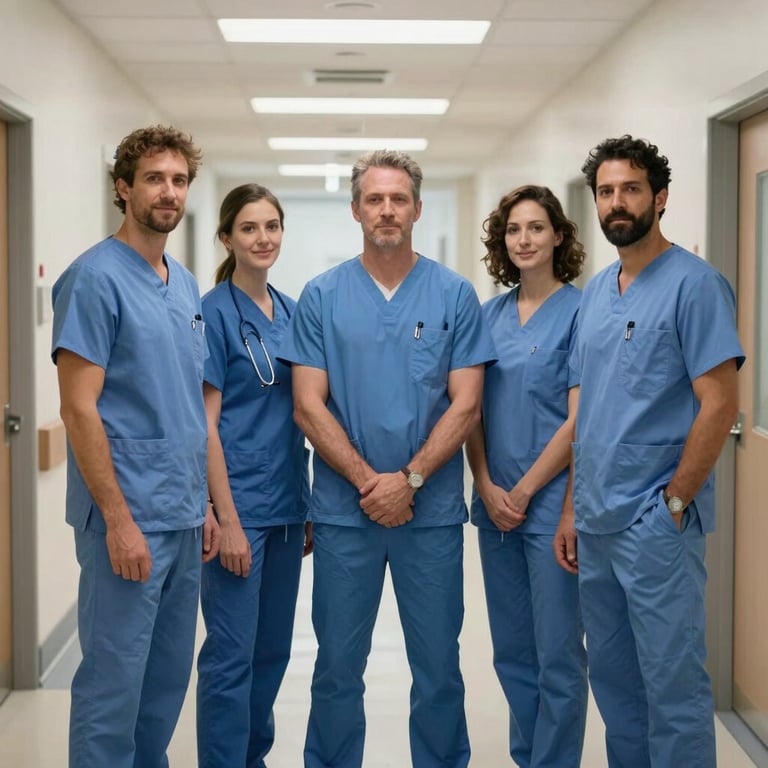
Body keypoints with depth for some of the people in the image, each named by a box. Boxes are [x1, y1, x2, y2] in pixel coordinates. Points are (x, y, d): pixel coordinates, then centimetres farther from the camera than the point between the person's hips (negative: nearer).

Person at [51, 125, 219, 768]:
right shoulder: (96, 278, -11)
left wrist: (204, 503, 15)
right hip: (130, 517, -8)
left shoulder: (186, 286, 13)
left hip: (185, 519, 8)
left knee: (169, 679, 15)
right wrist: (118, 518, -18)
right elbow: (79, 409, -16)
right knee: (114, 683, 0)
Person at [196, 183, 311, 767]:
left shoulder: (290, 312, 10)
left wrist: (310, 502, 11)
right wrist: (228, 519, -17)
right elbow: (205, 423, -13)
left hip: (287, 503, 7)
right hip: (240, 505, -7)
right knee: (231, 653, -2)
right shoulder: (215, 313, -9)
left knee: (273, 648, 14)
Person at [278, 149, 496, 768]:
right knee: (338, 666, 9)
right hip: (344, 510, 0)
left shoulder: (454, 295, 1)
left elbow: (466, 405, -3)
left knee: (438, 665, 8)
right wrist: (368, 481, -12)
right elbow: (309, 406, -3)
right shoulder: (322, 297, 2)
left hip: (433, 509, 0)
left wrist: (409, 478, -13)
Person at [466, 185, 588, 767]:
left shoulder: (579, 311, -6)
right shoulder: (491, 314, 9)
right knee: (511, 650, 13)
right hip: (495, 503, 6)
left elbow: (579, 419, -11)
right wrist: (487, 488, -3)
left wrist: (524, 491, -11)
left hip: (552, 503, -5)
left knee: (557, 653, 1)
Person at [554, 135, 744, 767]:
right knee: (612, 679, 15)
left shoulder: (693, 284, -9)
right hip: (596, 522, 7)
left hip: (657, 524, -7)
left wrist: (672, 504, -14)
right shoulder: (595, 293, 13)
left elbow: (720, 405, -14)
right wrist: (573, 509, 12)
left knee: (672, 685, -1)